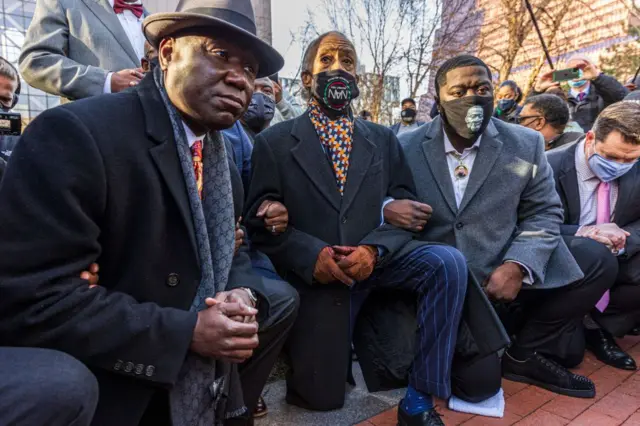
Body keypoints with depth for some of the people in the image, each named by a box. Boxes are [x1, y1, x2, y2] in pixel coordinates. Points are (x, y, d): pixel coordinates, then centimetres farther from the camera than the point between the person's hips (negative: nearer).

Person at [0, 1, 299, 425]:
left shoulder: (223, 155, 3)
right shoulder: (76, 131, -21)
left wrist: (244, 294, -13)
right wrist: (186, 332, -25)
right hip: (106, 383, -6)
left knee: (280, 298, 10)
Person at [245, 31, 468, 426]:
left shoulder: (383, 139, 9)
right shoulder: (275, 141, 1)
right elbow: (259, 217, -4)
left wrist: (373, 249, -18)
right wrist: (311, 254, -20)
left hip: (372, 260, 2)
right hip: (313, 271, -2)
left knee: (448, 262, -26)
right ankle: (338, 342, 34)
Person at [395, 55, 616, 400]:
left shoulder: (526, 144, 2)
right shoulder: (406, 148, -2)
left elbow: (544, 213, 3)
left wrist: (517, 266, -16)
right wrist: (386, 209, -23)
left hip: (503, 275, 3)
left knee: (592, 258, -11)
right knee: (476, 377, -18)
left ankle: (525, 353, 4)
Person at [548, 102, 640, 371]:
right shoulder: (551, 168, -19)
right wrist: (583, 232, -36)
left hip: (616, 260, 5)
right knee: (599, 257, -35)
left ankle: (603, 323, -2)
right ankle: (587, 322, -6)